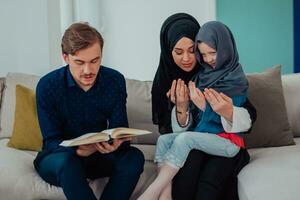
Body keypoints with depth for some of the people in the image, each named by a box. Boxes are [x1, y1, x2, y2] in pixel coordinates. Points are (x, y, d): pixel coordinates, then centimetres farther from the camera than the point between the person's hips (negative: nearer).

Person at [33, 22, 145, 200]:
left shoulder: (115, 81, -8)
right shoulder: (48, 86, -16)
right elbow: (51, 141, -15)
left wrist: (115, 143, -34)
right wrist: (78, 150, -38)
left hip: (99, 154, 3)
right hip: (59, 157, -2)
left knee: (134, 156, -25)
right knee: (66, 160, -37)